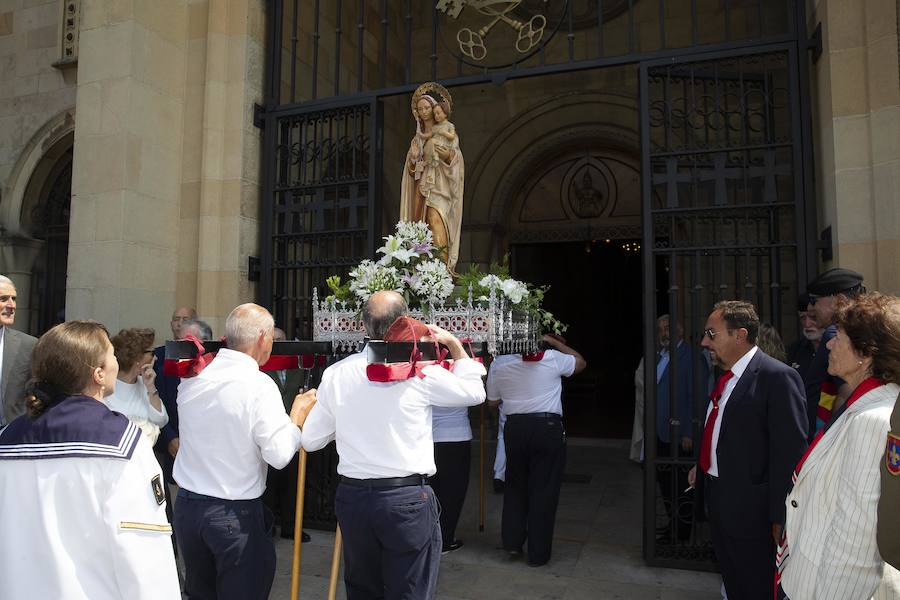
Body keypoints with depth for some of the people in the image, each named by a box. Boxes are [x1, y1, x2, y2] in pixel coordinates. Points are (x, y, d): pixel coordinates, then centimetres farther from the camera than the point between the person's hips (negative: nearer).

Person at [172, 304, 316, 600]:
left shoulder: (190, 377, -2)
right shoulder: (259, 385, -18)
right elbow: (279, 455, -19)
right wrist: (298, 414, -4)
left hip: (187, 506, 6)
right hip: (236, 515, -5)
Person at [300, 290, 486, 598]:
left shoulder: (335, 373, -1)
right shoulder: (420, 370, -11)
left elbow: (310, 440, 5)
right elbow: (475, 392, 4)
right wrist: (454, 343, 12)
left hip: (351, 495, 4)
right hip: (408, 499, -4)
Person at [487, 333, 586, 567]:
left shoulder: (498, 364, 0)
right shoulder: (552, 358, -5)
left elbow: (492, 401, 12)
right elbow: (580, 363, 15)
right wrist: (553, 341, 15)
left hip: (515, 427, 2)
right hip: (548, 427, -2)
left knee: (515, 485, 20)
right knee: (544, 489, 6)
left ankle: (512, 541, 19)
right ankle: (538, 553, 13)